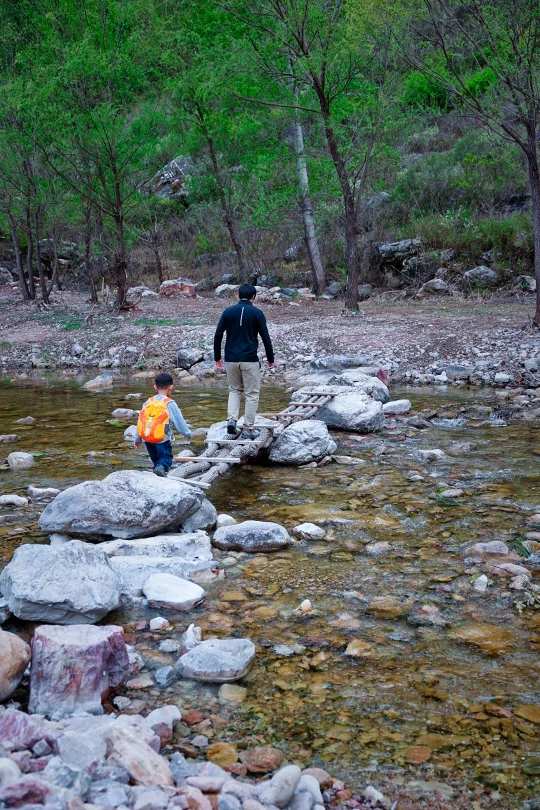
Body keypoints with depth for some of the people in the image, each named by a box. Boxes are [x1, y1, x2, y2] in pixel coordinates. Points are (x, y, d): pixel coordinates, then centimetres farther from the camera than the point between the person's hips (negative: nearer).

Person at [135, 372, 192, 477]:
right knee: (166, 457, 2)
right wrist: (188, 433, 15)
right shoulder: (170, 404, -9)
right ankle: (161, 467, -28)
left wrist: (138, 439, 24)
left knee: (155, 459, 20)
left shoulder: (148, 402, 5)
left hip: (147, 439, 5)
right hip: (162, 440, -5)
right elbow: (179, 422, -3)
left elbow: (140, 421, 13)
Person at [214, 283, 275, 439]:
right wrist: (270, 360, 7)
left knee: (235, 389, 21)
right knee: (252, 394, 7)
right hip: (250, 360, -3)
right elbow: (266, 338, -3)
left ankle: (231, 419, 1)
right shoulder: (257, 313, -3)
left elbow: (218, 335, 3)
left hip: (231, 359, 3)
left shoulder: (228, 311, 4)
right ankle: (248, 429, 7)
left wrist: (217, 357, 13)